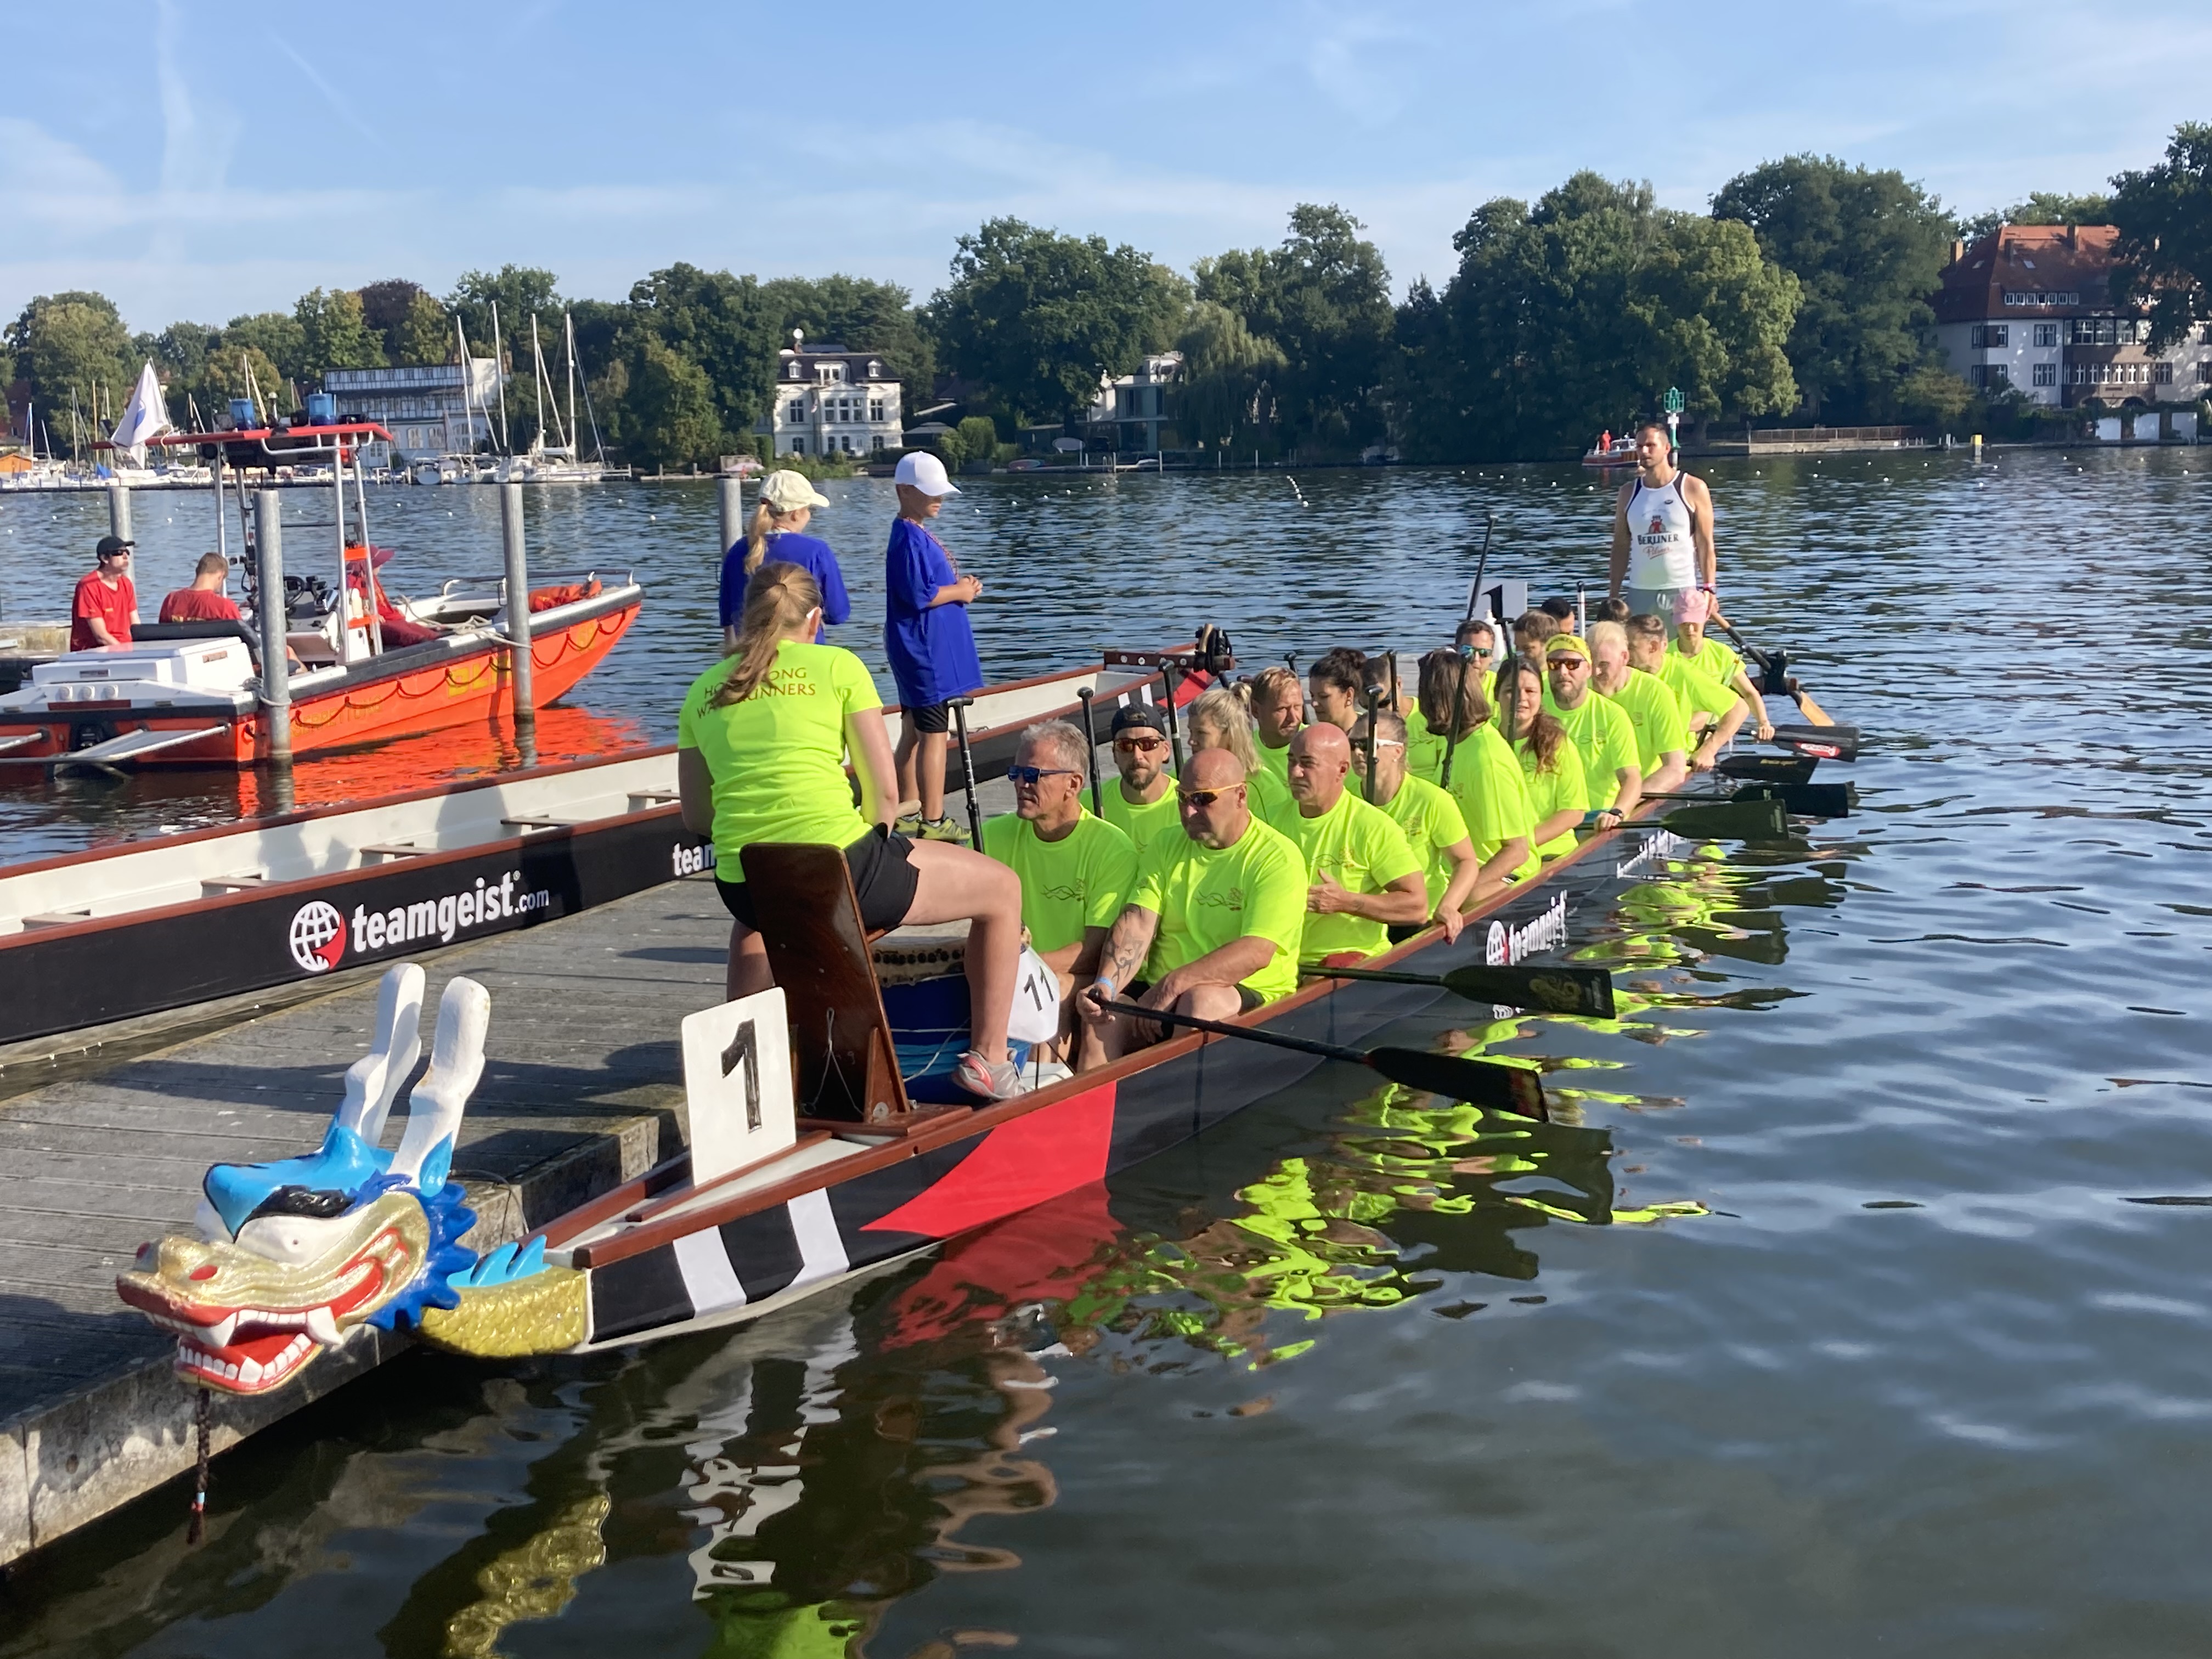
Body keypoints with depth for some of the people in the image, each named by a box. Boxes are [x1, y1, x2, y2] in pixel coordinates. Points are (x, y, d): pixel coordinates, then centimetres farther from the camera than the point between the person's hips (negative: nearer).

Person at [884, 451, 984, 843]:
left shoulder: (917, 534, 15)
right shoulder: (910, 539, -16)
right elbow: (919, 595, -23)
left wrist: (960, 587, 6)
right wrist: (961, 592, -10)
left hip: (925, 650, 11)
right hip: (926, 651, -11)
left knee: (915, 731, 14)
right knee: (934, 733, -7)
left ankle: (907, 815, 21)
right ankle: (933, 822, -3)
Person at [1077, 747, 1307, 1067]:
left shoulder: (1277, 858, -5)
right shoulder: (1166, 848, 13)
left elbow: (1257, 952, -17)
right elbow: (1137, 924, 0)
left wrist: (1177, 982, -27)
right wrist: (1106, 984, -19)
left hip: (1248, 996, -4)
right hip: (1158, 992, 4)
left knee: (1201, 1000, -36)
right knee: (1102, 1012, -24)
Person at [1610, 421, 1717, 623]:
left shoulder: (1693, 489, 0)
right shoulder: (1628, 493, 9)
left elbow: (1706, 545, -1)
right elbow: (1621, 546, 10)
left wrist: (1708, 590, -9)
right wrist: (1614, 595, 4)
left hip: (1683, 593, -3)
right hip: (1640, 595, 3)